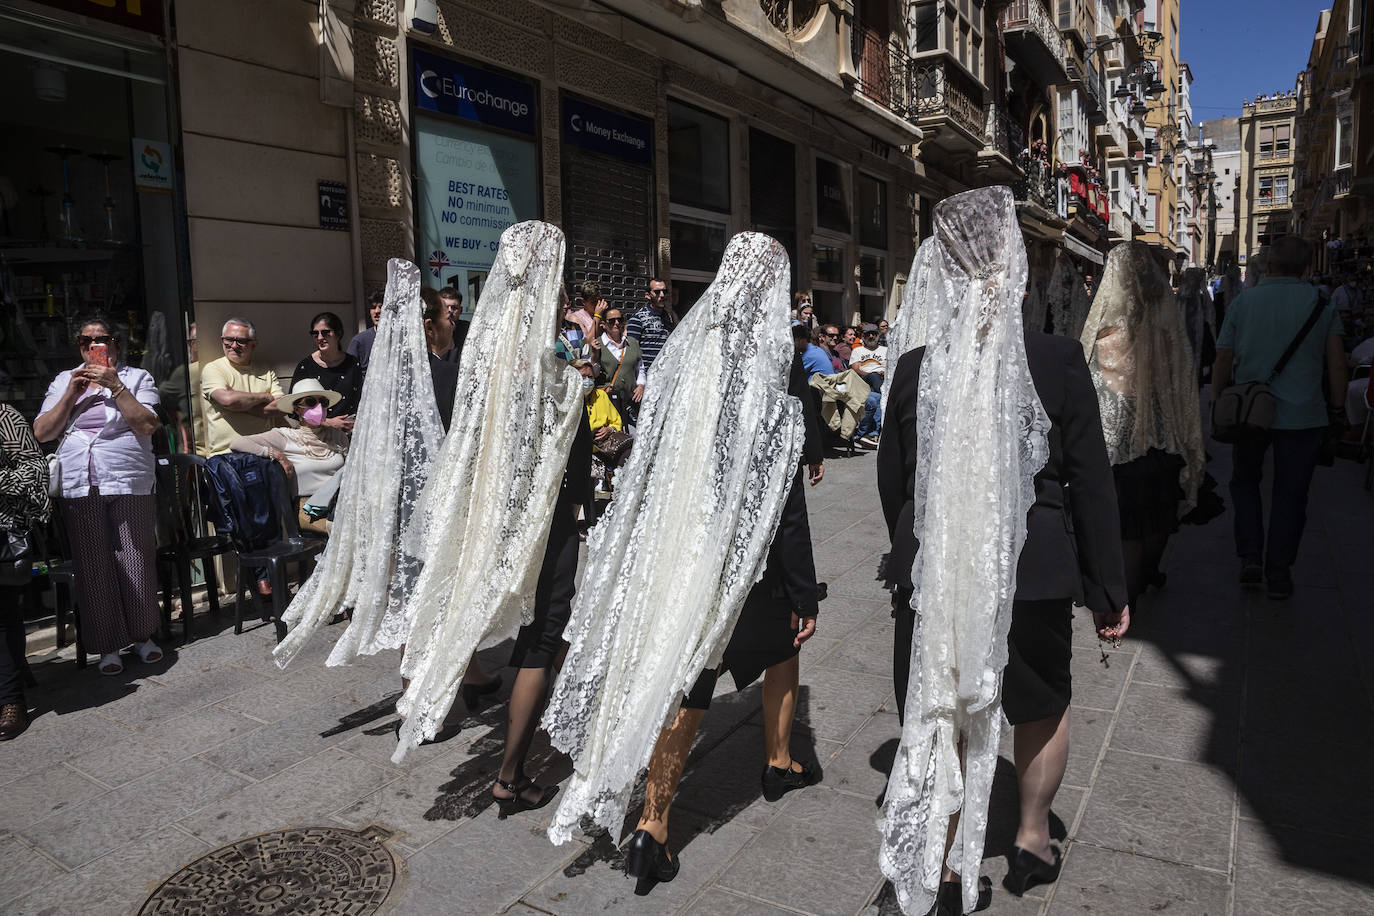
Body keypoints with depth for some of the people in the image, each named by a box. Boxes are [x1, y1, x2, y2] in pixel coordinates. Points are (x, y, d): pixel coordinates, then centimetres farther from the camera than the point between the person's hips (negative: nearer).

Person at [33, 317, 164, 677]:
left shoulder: (136, 378, 9)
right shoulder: (64, 381, 18)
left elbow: (147, 425, -6)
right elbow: (41, 432, 8)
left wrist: (116, 386, -10)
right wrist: (72, 394, -1)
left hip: (129, 484, -2)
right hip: (79, 488, 2)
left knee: (136, 561, -1)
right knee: (93, 567, 2)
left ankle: (142, 634, 15)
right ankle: (108, 646, 11)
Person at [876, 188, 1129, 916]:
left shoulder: (915, 367, -8)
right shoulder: (1058, 360, -13)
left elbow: (891, 480, 1)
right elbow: (1091, 486, -8)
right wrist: (1107, 590, 2)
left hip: (932, 574, 1)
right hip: (1032, 573, 0)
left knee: (940, 718, 14)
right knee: (1042, 705, 26)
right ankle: (1033, 843, 42)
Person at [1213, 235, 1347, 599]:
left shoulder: (1242, 302, 0)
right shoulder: (1323, 303, -1)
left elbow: (1222, 362, 2)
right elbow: (1337, 362, -3)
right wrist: (1337, 409, 5)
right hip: (1302, 415, 0)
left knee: (1245, 482, 19)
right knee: (1290, 493, 8)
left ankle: (1250, 558, 11)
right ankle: (1278, 573, 11)